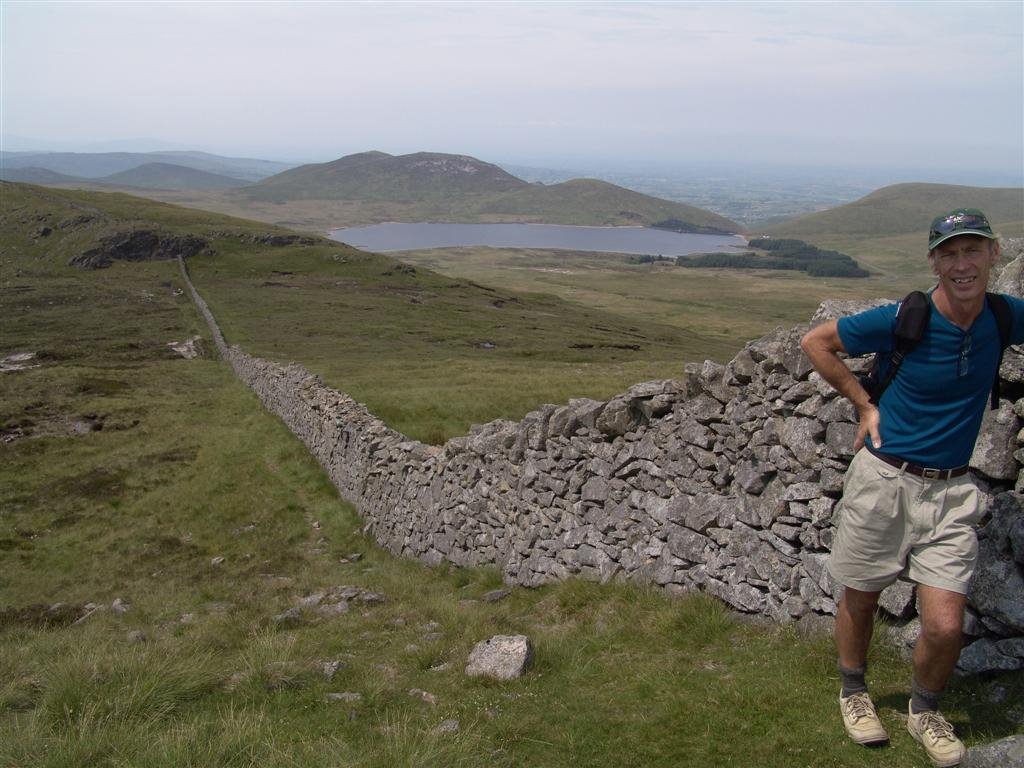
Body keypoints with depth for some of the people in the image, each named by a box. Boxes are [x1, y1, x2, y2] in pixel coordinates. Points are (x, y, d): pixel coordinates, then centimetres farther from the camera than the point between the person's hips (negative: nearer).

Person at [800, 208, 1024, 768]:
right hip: (883, 479, -2)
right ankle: (853, 693, 41)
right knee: (860, 600, 13)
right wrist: (863, 404, -5)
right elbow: (814, 342, -3)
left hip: (951, 491, 3)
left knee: (945, 627, -2)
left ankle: (924, 711, 29)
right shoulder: (902, 320, -15)